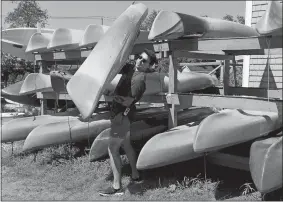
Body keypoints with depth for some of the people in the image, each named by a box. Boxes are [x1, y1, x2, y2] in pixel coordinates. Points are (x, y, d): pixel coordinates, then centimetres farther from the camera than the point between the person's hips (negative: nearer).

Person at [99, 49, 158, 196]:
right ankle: (135, 175, 38)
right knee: (126, 145, 21)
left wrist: (115, 96, -11)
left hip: (122, 114, -9)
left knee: (112, 149, -6)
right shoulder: (130, 68, 5)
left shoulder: (140, 79, -22)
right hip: (119, 112, 10)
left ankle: (117, 187, 0)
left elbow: (128, 101, -24)